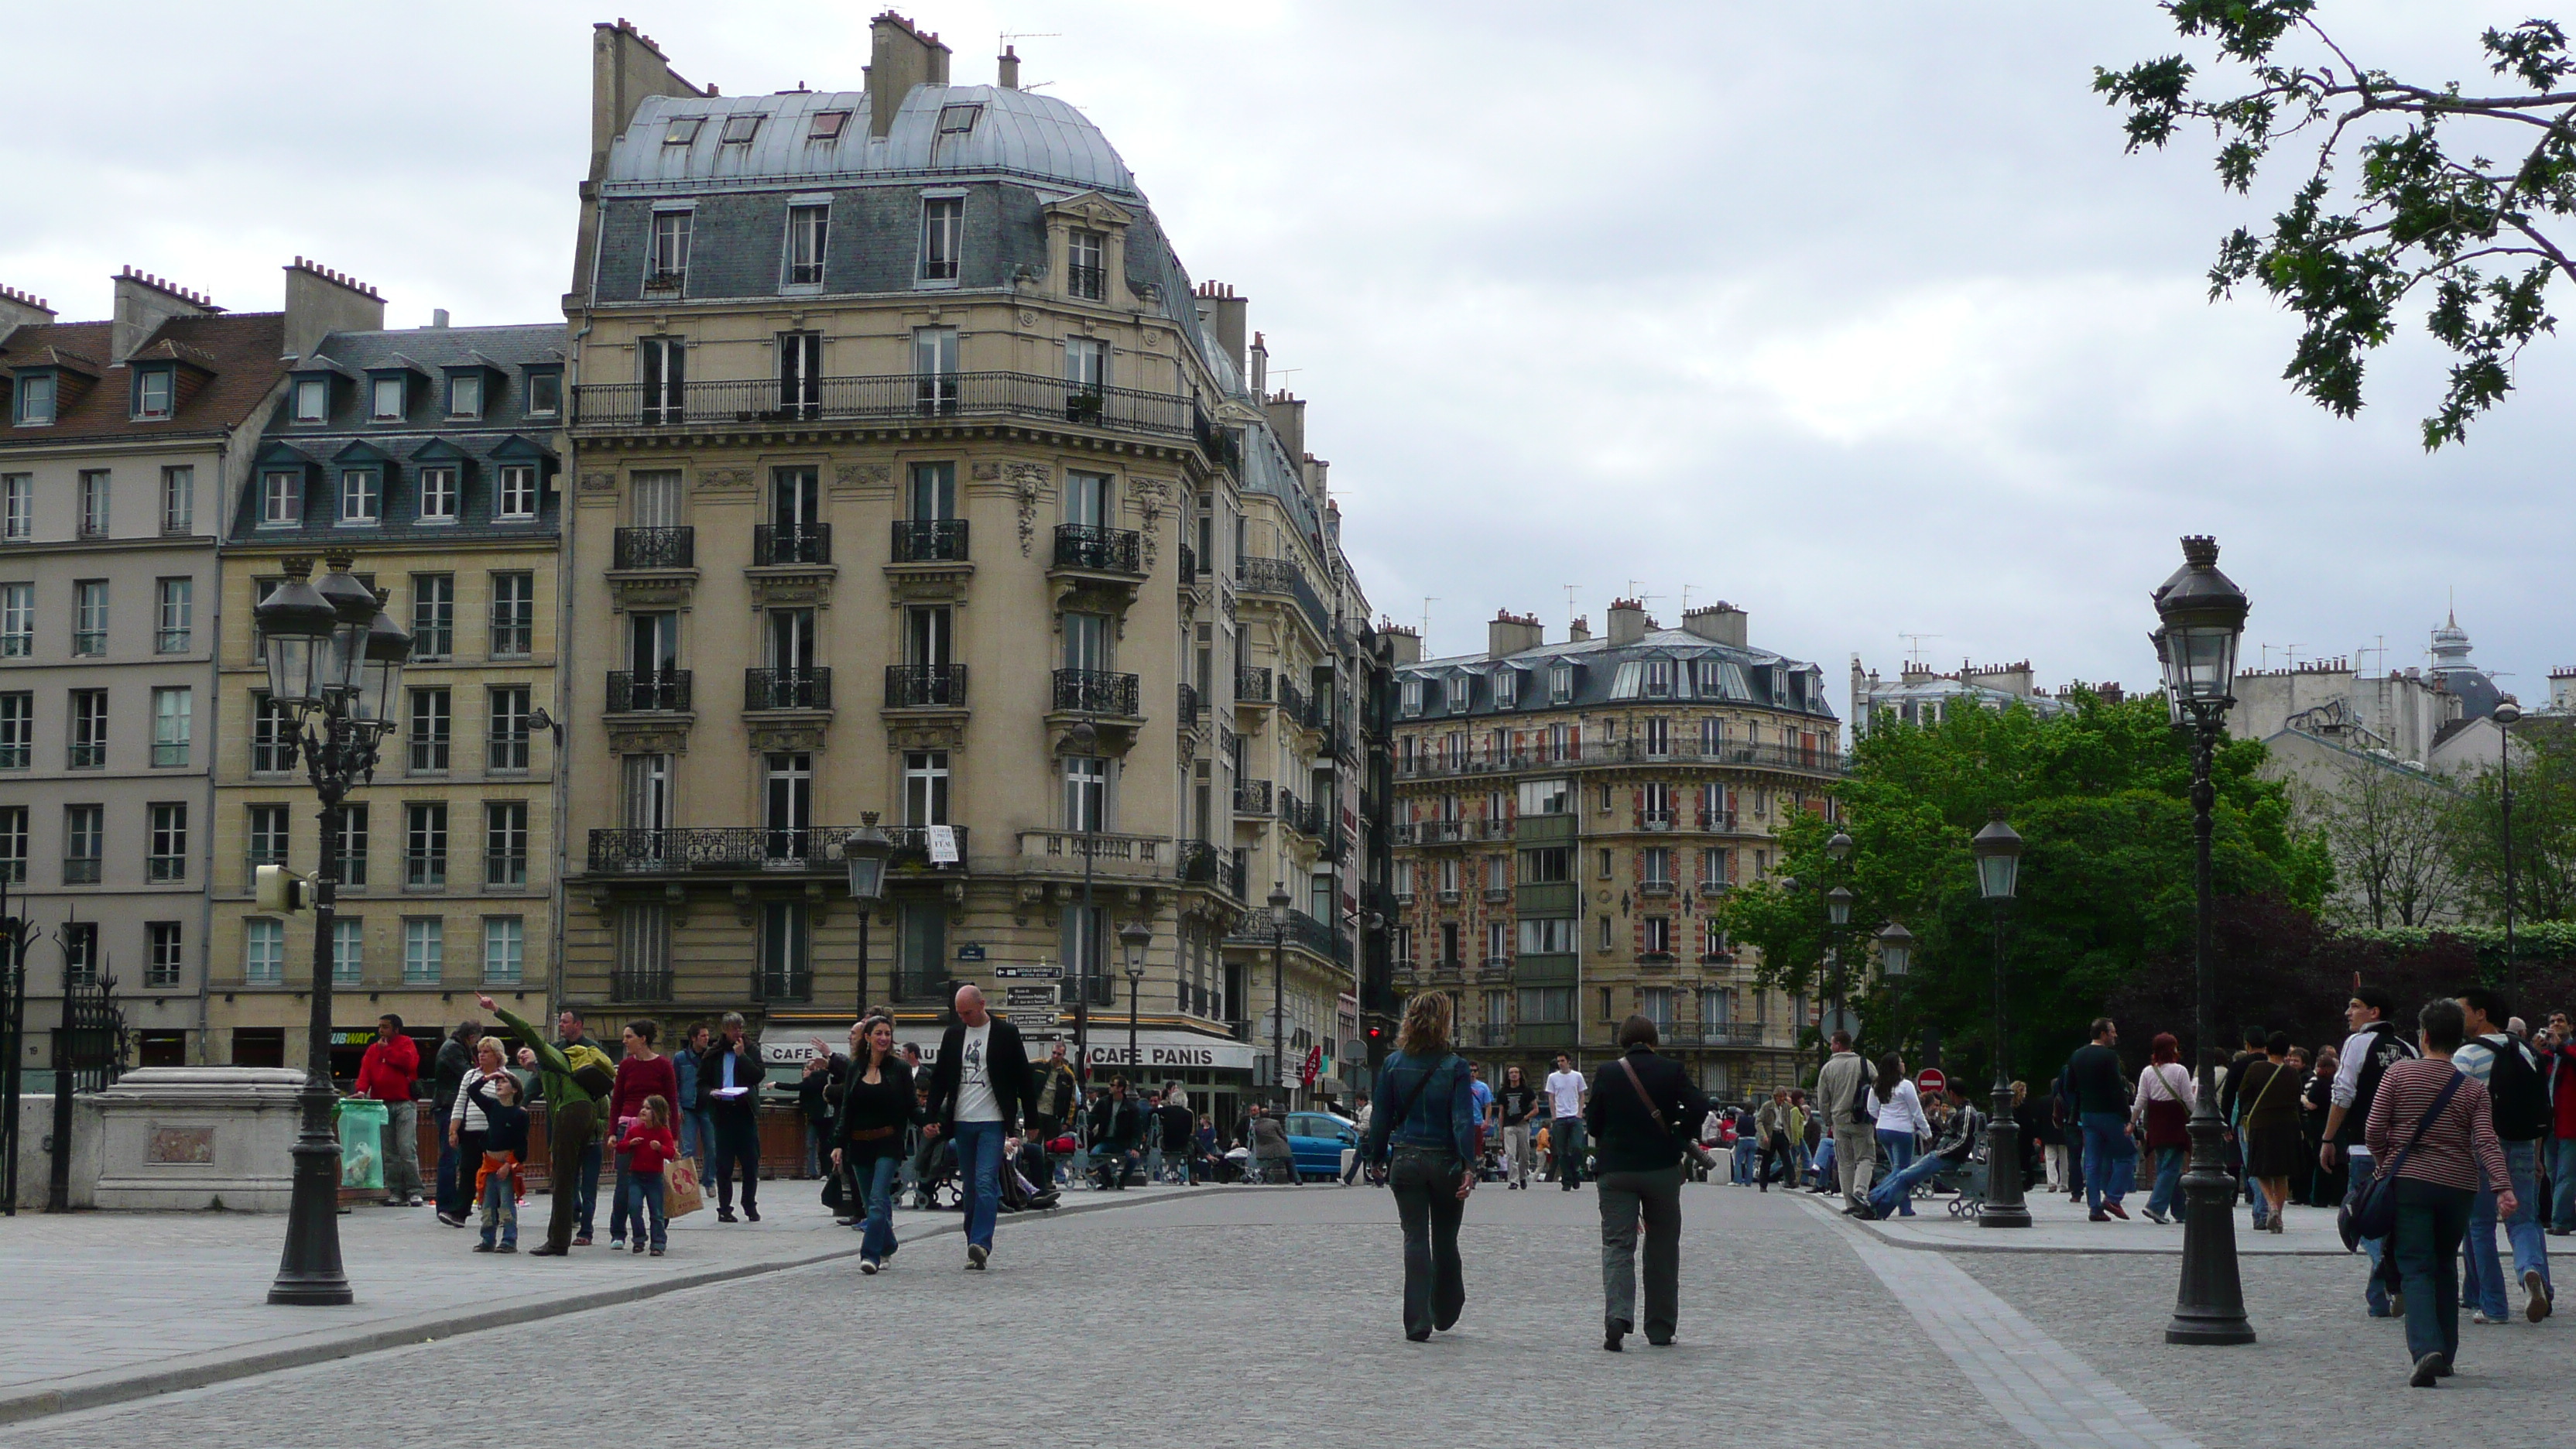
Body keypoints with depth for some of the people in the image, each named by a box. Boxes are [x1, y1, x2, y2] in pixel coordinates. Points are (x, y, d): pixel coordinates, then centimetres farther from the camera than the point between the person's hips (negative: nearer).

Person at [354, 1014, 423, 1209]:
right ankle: (396, 1193, 4)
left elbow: (409, 1061, -13)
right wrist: (361, 1090, -14)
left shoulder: (406, 1044, 7)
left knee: (407, 1149, -11)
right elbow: (365, 1071, 5)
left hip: (404, 1104, -5)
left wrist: (387, 1050, -3)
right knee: (389, 1153, 2)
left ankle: (414, 1192, -9)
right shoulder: (373, 1049, 18)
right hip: (382, 1105, 5)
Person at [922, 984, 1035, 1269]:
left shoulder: (1006, 1033, -2)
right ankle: (977, 1248, 13)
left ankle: (980, 1244, -20)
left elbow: (1024, 1079, 2)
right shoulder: (953, 1035, 9)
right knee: (970, 1188, 7)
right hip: (961, 1122, 4)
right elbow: (939, 1078, 13)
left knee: (985, 1183, -15)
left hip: (992, 1122, -4)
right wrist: (932, 1117, 5)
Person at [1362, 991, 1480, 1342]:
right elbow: (1463, 1119, -13)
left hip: (1406, 1159, 1)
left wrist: (1378, 1157, 13)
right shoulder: (1454, 1066, -7)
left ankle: (1418, 1322, -7)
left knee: (1415, 1240, 1)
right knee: (1445, 1240, 15)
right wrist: (1468, 1166, -15)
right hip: (1445, 1161, -1)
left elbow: (1381, 1117, 3)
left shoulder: (1393, 1064, -1)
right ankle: (1445, 1312, 30)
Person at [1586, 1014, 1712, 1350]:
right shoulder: (1671, 1070, -3)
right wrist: (1672, 1121, 5)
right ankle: (1661, 1328, 17)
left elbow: (1592, 1124, 1)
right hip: (1662, 1168, 1)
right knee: (1663, 1247, 12)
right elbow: (1699, 1108, -13)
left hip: (1616, 1170, 0)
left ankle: (1617, 1315, -25)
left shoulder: (1607, 1073, -2)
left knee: (1617, 1244, -1)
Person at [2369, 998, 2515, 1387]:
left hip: (2410, 1181, -2)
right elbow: (2486, 1142, -9)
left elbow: (2373, 1130, -3)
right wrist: (2503, 1187, -15)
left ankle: (2426, 1349, -26)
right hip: (2458, 1186, 3)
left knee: (2416, 1270, -6)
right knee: (2445, 1268, 18)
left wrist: (2386, 1162, 14)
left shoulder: (2398, 1072, -2)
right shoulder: (2473, 1089, 3)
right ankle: (2446, 1354, 22)